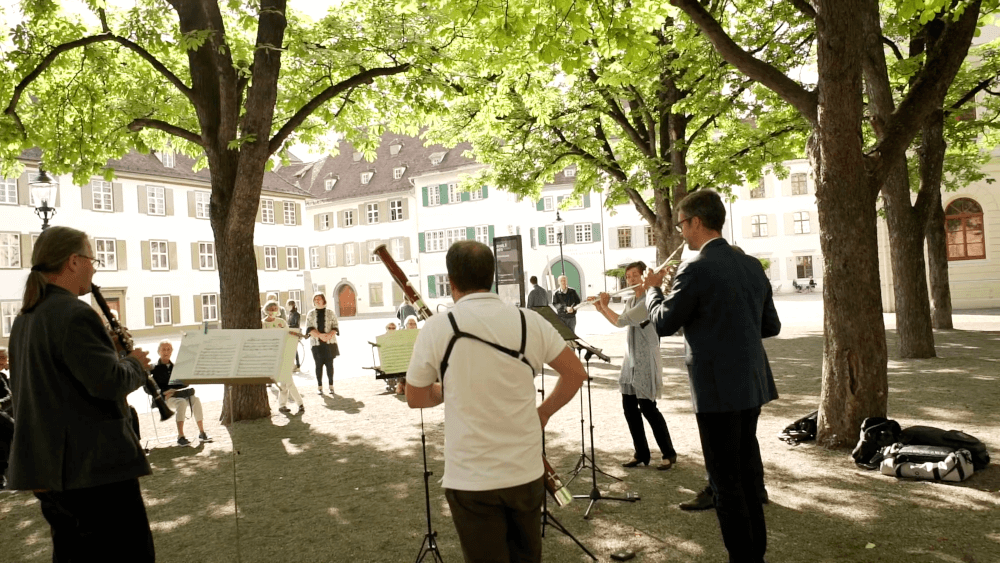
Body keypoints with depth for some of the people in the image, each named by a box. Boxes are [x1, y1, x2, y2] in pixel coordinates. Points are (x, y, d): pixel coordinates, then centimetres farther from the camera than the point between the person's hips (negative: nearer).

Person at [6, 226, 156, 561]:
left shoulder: (24, 320, 12)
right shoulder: (74, 314, -18)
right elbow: (108, 382, -25)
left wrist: (111, 348, 13)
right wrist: (135, 363, -5)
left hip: (45, 468, 10)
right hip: (93, 466, -10)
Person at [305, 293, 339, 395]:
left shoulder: (330, 313, 7)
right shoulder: (310, 314, 8)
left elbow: (335, 327, 3)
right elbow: (309, 328, -2)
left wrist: (330, 335, -18)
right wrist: (320, 335, -17)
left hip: (329, 342, 0)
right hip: (316, 343, 0)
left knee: (329, 364, 1)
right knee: (318, 365, 1)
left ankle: (331, 386, 10)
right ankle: (319, 387, 10)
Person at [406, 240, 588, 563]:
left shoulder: (437, 328, -12)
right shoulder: (529, 322, -5)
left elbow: (415, 399, 0)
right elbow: (576, 373, 4)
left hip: (470, 479, -3)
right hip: (526, 471, 3)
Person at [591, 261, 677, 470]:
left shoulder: (649, 300, -18)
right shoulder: (630, 301, 11)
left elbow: (621, 321, -23)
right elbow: (620, 322, 20)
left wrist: (604, 306, -8)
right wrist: (601, 309, 7)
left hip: (647, 360, -8)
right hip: (631, 359, 8)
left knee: (647, 407, -4)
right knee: (629, 406, 8)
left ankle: (669, 453, 11)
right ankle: (641, 453, 19)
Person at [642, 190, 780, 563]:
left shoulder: (696, 270, -17)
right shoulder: (752, 266, 6)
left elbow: (663, 324, -10)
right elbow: (771, 326, 12)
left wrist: (652, 289, 7)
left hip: (717, 389, -8)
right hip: (751, 384, 8)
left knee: (726, 480, 4)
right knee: (747, 470, 20)